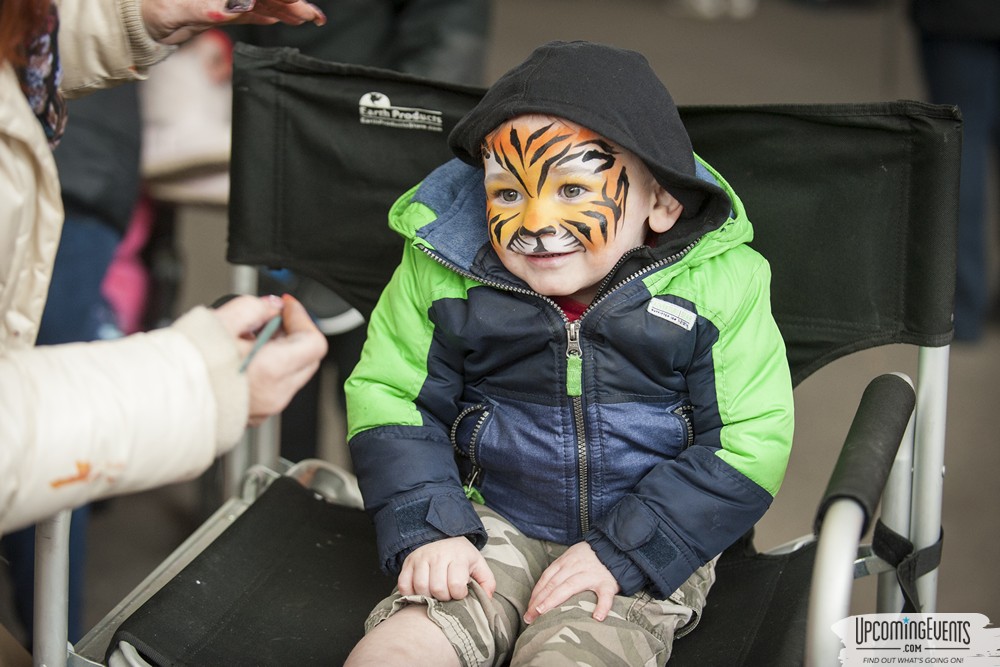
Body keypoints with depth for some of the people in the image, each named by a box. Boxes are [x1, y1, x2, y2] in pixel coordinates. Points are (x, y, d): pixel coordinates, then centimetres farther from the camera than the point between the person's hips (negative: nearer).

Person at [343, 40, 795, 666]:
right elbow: (391, 401, 2)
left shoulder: (718, 286, -12)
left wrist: (622, 552, -18)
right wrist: (429, 529, -13)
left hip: (645, 543, -2)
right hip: (495, 525, 2)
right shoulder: (442, 275, -7)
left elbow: (748, 445, -10)